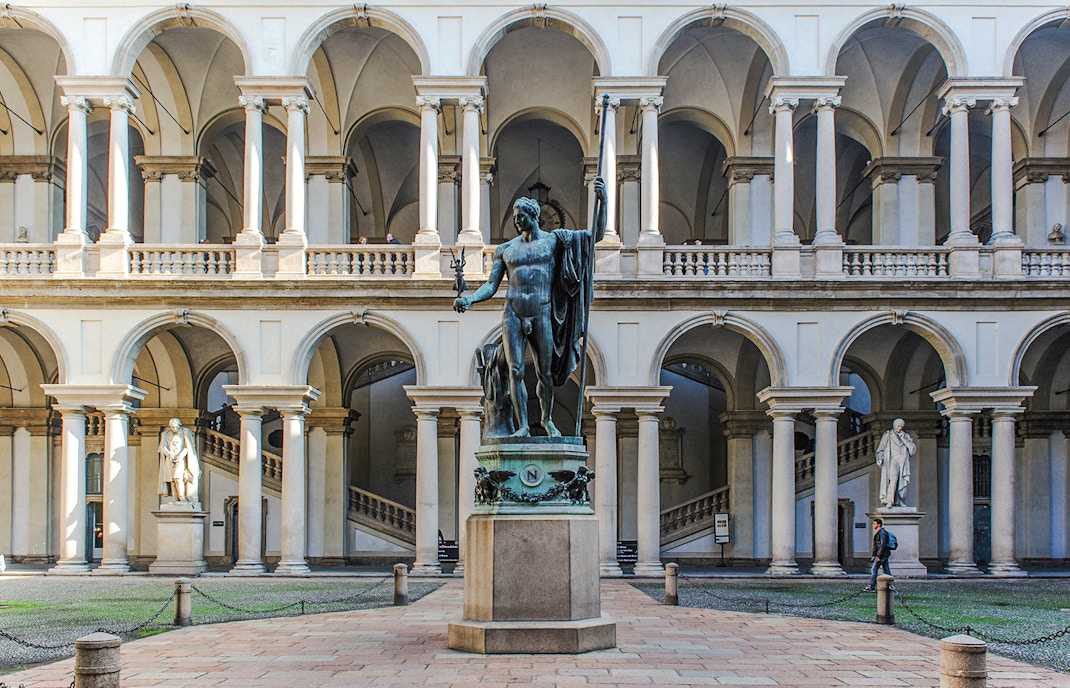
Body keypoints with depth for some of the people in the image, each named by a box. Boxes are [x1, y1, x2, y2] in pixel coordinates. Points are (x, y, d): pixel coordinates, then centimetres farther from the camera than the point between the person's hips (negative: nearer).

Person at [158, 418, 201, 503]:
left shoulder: (184, 433, 1)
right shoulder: (166, 435, 11)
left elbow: (187, 447, -3)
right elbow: (163, 447, 4)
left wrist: (180, 457, -15)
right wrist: (169, 454, -15)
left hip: (181, 459, -3)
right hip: (170, 461, 3)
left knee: (178, 477, -21)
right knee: (173, 480, -6)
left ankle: (182, 498, -22)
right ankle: (177, 500, -7)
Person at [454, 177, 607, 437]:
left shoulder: (554, 239, 9)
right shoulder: (505, 249, 13)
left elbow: (596, 235, 5)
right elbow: (491, 286, 9)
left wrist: (602, 202, -7)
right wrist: (469, 299, -10)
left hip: (541, 315, -1)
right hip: (512, 314, 1)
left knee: (545, 374, 5)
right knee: (515, 371, -9)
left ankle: (547, 419, 26)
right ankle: (523, 426, -5)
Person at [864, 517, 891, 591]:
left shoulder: (882, 533, -15)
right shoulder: (878, 533, 17)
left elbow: (883, 545, -21)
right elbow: (877, 546, 23)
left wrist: (878, 556, -22)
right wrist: (874, 555, 22)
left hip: (882, 555, -10)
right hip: (885, 555, 10)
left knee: (873, 569, -6)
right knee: (886, 571, 8)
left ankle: (871, 586, -4)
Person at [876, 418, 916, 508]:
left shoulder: (906, 436, 19)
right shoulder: (887, 436, 12)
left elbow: (913, 450, 8)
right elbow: (880, 450, 11)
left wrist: (903, 439, -1)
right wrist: (880, 459, -7)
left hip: (903, 462, 4)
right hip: (893, 460, -4)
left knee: (903, 482, -6)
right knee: (894, 479, -22)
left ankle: (899, 501, 0)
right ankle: (889, 501, -28)